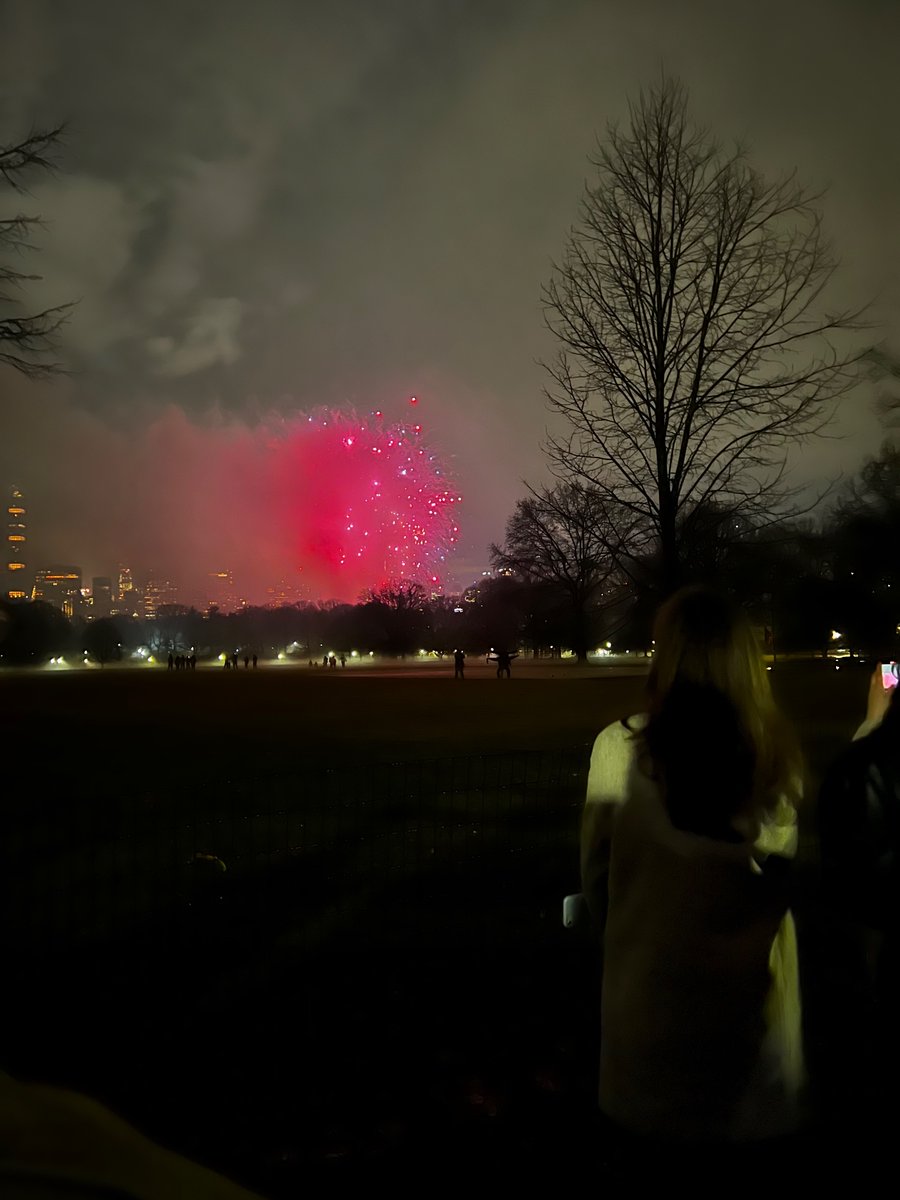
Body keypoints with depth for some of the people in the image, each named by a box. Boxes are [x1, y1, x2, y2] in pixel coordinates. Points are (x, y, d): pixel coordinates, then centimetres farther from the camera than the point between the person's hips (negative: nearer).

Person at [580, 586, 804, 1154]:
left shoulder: (621, 747, -19)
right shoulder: (779, 755, -13)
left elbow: (598, 877, -7)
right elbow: (790, 878, -2)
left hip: (651, 982, -1)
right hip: (753, 984, 2)